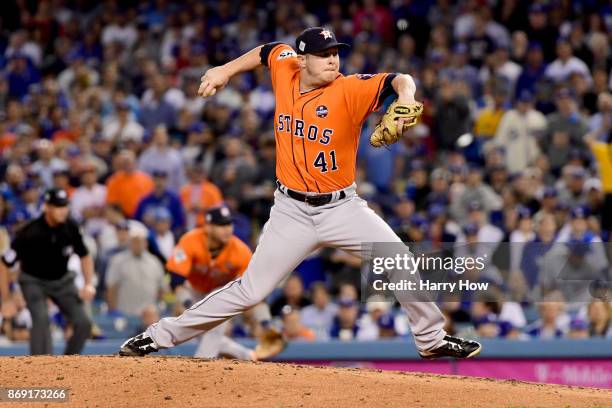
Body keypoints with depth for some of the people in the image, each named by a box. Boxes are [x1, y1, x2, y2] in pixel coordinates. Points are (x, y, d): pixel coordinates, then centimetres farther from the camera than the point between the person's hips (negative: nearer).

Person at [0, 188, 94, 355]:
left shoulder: (71, 227, -16)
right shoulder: (29, 233, -29)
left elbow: (85, 256, 3)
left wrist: (89, 284, -12)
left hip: (62, 280, 4)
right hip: (34, 281, -4)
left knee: (83, 323, -8)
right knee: (41, 318, -30)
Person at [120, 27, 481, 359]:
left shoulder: (350, 90, -15)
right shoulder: (285, 69, -4)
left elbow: (400, 81, -30)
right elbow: (268, 51, 20)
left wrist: (405, 97, -51)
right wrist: (226, 70, 16)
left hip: (342, 207, -1)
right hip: (292, 211, 1)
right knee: (250, 290, -1)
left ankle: (432, 339, 12)